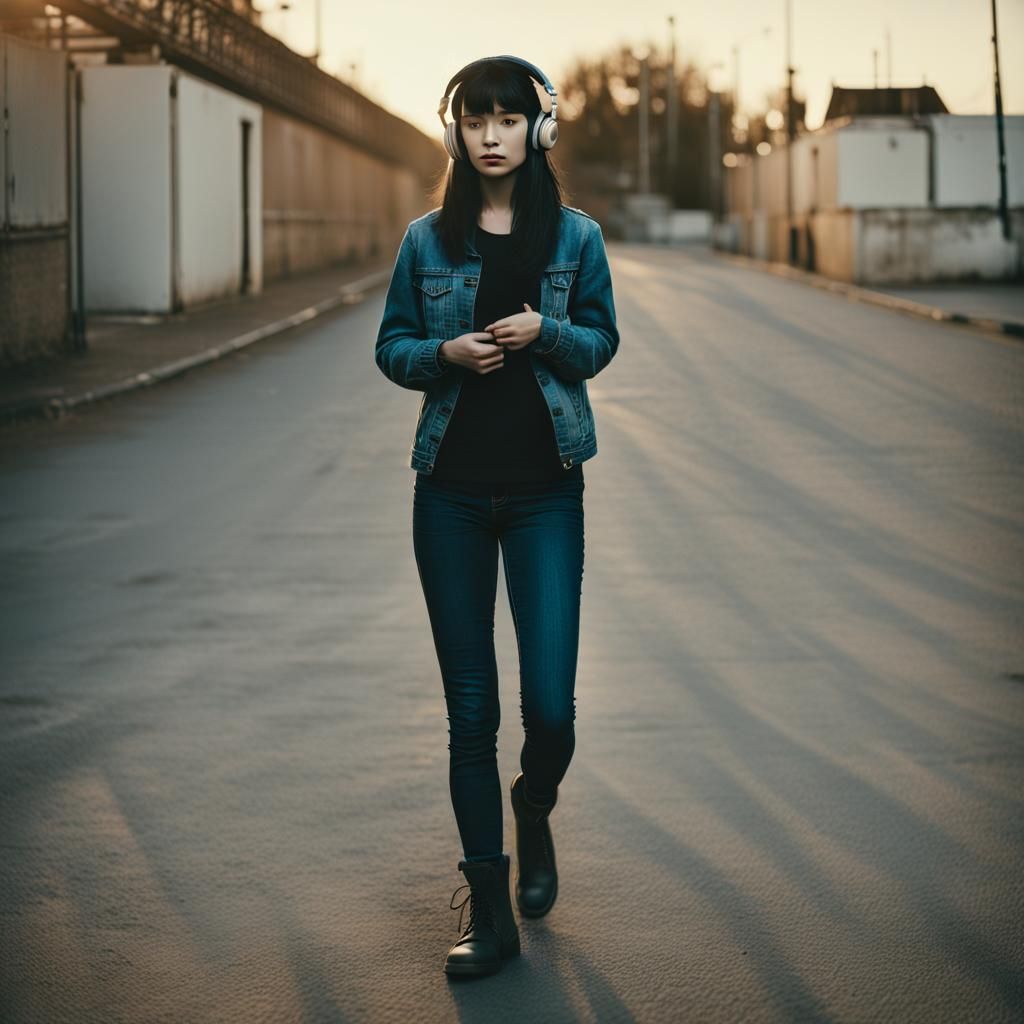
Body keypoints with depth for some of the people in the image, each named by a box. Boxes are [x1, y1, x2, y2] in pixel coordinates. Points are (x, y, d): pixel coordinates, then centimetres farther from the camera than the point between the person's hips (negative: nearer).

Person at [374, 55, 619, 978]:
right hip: (453, 493, 1)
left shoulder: (575, 237, 2)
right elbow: (391, 347, 8)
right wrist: (446, 353, -13)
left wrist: (545, 332, -12)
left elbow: (602, 342, 9)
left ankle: (535, 813, 30)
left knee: (551, 706, -7)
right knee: (470, 710, 3)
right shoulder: (428, 240, 3)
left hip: (545, 492, -1)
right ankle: (489, 913, 12)